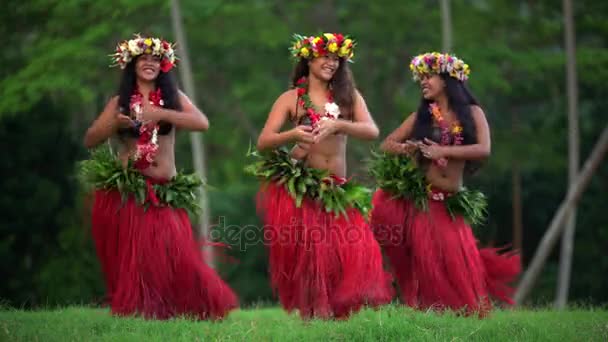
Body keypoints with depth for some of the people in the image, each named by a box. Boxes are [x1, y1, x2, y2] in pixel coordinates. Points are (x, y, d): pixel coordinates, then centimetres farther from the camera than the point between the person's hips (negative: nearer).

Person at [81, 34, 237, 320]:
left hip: (164, 192, 0)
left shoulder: (173, 97, 7)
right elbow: (89, 140, 6)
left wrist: (160, 114, -19)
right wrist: (114, 124, -13)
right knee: (130, 259, -2)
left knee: (177, 257, -8)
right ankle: (133, 312, 7)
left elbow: (202, 123, -9)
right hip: (124, 192, 0)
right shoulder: (119, 102, 8)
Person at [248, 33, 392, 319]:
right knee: (305, 253, -10)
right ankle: (309, 314, -3)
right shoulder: (291, 98, 5)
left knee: (357, 253, -12)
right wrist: (292, 135, -25)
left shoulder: (348, 96, 11)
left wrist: (337, 124, -24)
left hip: (336, 189, 2)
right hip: (296, 188, -2)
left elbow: (372, 131, -6)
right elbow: (263, 143, -4)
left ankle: (329, 314, -5)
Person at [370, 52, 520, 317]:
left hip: (452, 202, -1)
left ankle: (470, 313, 6)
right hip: (419, 200, 1)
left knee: (457, 260, -7)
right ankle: (430, 313, 0)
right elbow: (386, 145, 9)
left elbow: (484, 150, -9)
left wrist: (443, 151, -17)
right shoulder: (421, 116, 10)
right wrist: (404, 149, -14)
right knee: (428, 260, -11)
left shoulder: (472, 113, 6)